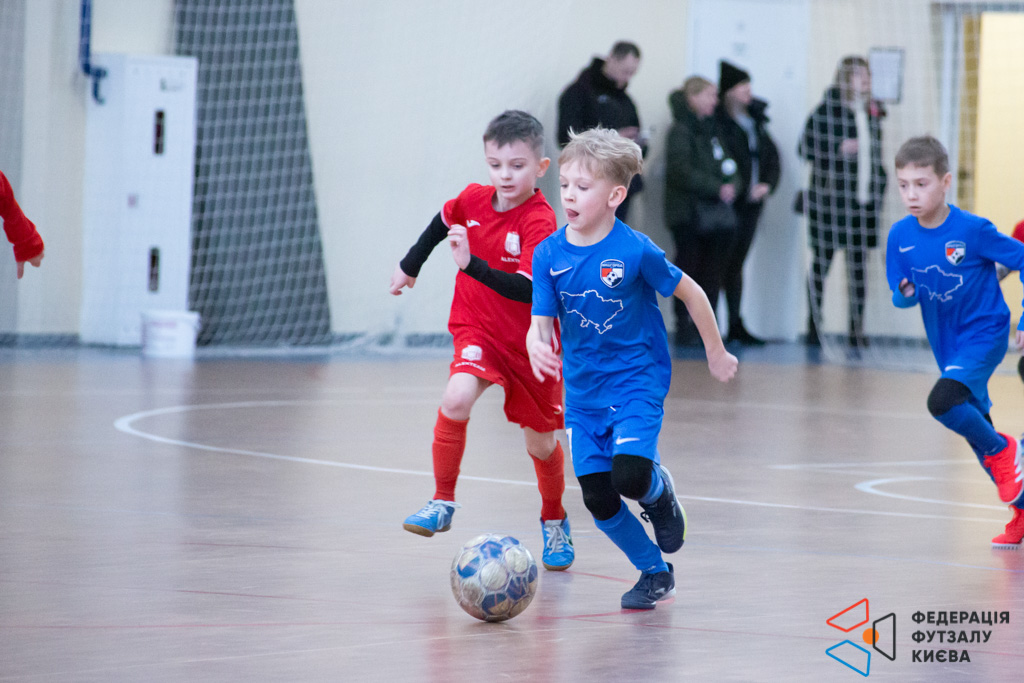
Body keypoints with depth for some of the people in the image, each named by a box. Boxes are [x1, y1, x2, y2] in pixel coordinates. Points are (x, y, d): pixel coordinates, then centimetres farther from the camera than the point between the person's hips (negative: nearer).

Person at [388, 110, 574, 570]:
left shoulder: (539, 221, -23)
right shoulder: (474, 199, -7)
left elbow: (528, 290, -35)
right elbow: (443, 222, 18)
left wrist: (472, 265, -45)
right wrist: (411, 265, 26)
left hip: (528, 343, -3)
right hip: (478, 329, 3)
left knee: (540, 442, 10)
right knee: (456, 399, -26)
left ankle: (554, 523, 37)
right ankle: (442, 504, -14)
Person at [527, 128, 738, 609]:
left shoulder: (635, 251, -16)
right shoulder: (549, 253, -6)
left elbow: (690, 293, -4)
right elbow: (541, 322, -4)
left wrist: (716, 353, 6)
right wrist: (537, 346, -29)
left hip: (637, 383, -4)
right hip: (582, 390, 4)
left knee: (630, 477, -24)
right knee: (598, 500, 0)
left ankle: (660, 490, 14)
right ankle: (656, 573, 22)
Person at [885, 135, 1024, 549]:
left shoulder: (973, 230, -20)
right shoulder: (901, 236, -6)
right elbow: (902, 297, 3)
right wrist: (906, 294, -21)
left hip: (985, 333, -6)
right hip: (947, 344, 6)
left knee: (942, 401, -29)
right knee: (974, 429, 13)